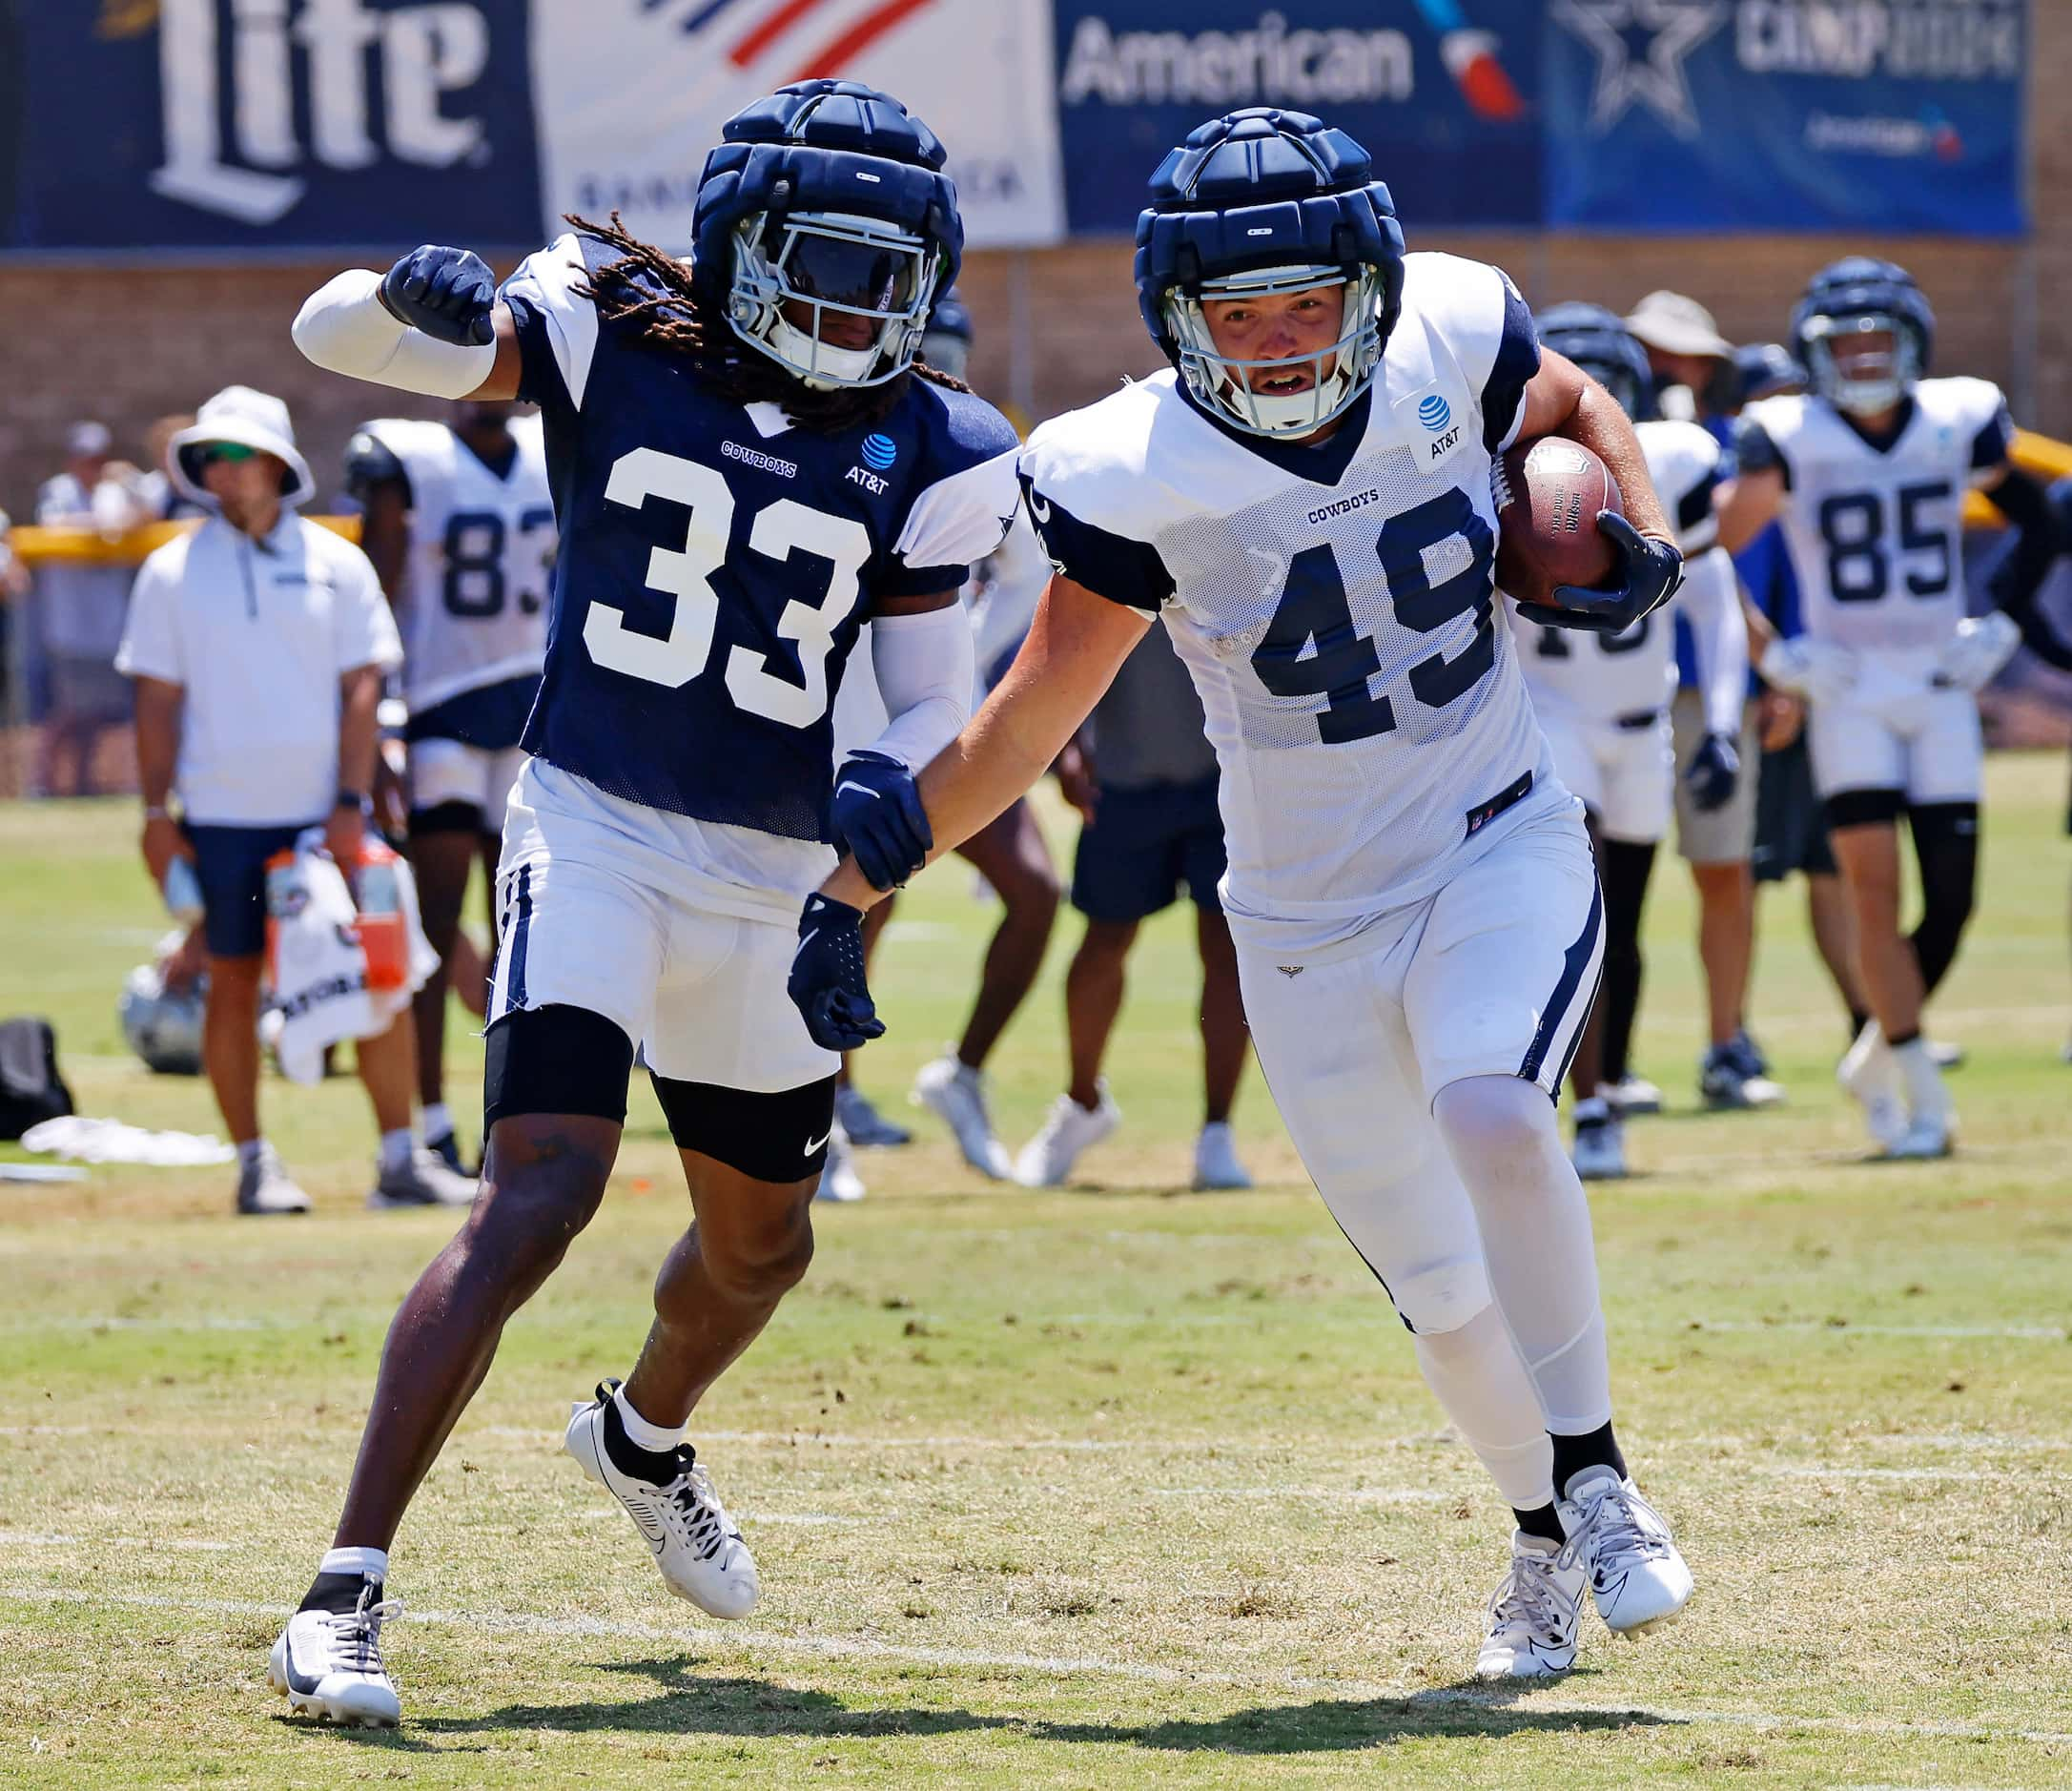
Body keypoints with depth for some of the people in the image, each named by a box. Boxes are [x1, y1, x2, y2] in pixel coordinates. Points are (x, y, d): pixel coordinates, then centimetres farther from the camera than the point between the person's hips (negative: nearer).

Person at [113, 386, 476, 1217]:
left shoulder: (336, 564, 5)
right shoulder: (173, 572, 5)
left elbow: (361, 687, 3)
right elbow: (157, 702, 6)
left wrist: (351, 804, -6)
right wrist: (157, 816, -1)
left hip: (324, 812, 0)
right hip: (222, 816, 0)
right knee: (235, 984, 2)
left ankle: (400, 1158, 4)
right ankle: (254, 1163, 9)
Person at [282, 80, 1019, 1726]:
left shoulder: (922, 454, 0)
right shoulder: (613, 343, -7)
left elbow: (938, 695, 3)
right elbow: (334, 335, -15)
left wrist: (902, 785, -20)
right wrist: (416, 304, -38)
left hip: (769, 887, 5)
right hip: (593, 834, -5)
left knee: (763, 1244, 22)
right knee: (540, 1197, -24)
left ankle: (645, 1437, 58)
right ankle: (346, 1591, -23)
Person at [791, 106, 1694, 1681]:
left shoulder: (1449, 344, -11)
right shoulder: (1145, 477, -16)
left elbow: (1577, 408, 13)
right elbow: (1027, 724, -8)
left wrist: (1640, 543, -7)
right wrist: (854, 885, -12)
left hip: (1501, 852, 0)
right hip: (1310, 917, 0)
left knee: (1490, 1113, -30)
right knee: (1441, 1288, 4)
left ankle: (1593, 1473, -13)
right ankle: (1546, 1541, 32)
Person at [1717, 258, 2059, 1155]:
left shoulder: (1958, 424, 0)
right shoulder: (1790, 442, -8)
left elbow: (2037, 523, 15)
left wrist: (1999, 625, 5)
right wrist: (1774, 657, -10)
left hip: (1941, 690, 3)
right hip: (1848, 694, -3)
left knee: (1951, 902, -1)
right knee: (1875, 887, -12)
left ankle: (1876, 1057, 22)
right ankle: (1919, 1089, -5)